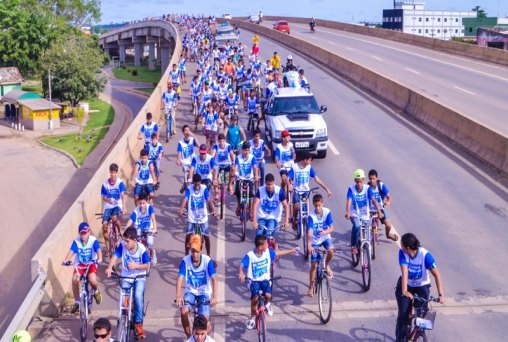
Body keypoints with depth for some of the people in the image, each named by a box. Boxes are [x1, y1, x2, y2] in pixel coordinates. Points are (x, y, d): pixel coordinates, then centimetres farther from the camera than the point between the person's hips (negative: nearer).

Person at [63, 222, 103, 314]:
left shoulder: (93, 240, -15)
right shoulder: (76, 241, -10)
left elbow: (98, 250, -28)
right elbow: (71, 251, -23)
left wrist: (99, 259, -49)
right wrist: (66, 260, -42)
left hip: (91, 264, -2)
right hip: (79, 264, 2)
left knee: (92, 280, -28)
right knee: (74, 279, -24)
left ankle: (96, 291, 12)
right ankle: (77, 302, -3)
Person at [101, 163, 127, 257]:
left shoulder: (120, 183, -10)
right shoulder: (105, 184, -3)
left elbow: (123, 195, -19)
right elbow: (103, 197, 3)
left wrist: (124, 207, -31)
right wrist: (107, 199, -21)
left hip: (117, 205, -3)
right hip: (108, 206, 3)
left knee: (114, 218, -33)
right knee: (104, 225, -9)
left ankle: (120, 231, 2)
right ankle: (108, 249, 2)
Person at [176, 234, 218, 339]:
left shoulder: (207, 260, -18)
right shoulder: (185, 260, -16)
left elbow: (214, 279, -24)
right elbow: (180, 279, -20)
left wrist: (214, 297, -36)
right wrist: (178, 296, -33)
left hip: (204, 293, -1)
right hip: (191, 292, 1)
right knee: (183, 312, -23)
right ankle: (189, 337, 1)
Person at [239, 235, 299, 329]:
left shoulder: (268, 252, -3)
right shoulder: (250, 256, -16)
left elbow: (277, 253, 14)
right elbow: (242, 265, -14)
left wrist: (290, 251, 22)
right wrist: (241, 273, -35)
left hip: (265, 279, 3)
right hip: (254, 280, -3)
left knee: (268, 295, -23)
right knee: (255, 298, -23)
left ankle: (267, 304, 17)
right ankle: (252, 317, 3)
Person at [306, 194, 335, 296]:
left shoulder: (327, 212, -15)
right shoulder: (311, 216, -21)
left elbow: (331, 228, -14)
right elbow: (309, 231, -29)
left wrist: (325, 232, -36)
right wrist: (309, 245, -43)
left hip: (325, 237, 1)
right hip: (315, 241, -1)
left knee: (331, 251, -31)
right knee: (314, 265, 0)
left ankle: (327, 265, 2)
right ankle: (311, 287, 17)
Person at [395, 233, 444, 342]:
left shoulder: (425, 255, -29)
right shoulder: (402, 252, -24)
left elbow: (436, 274, -30)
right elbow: (404, 271, -33)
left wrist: (440, 294, -38)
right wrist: (404, 291, -44)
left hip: (421, 286, -1)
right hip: (405, 284, 1)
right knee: (403, 314, -10)